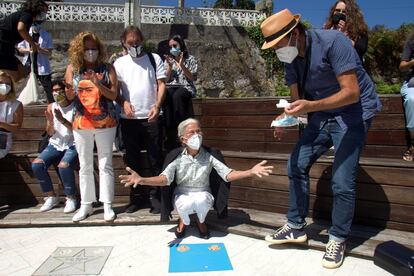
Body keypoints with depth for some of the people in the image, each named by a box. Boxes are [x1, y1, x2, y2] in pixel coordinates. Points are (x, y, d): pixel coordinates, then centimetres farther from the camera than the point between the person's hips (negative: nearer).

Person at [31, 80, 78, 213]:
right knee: (36, 164, -18)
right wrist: (50, 122, -14)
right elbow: (50, 133, 7)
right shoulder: (51, 107, 7)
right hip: (56, 144, 5)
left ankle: (71, 198, -9)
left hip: (73, 145, -5)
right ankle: (51, 197, 1)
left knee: (63, 165, -32)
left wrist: (62, 120, -23)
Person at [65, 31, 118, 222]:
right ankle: (86, 205, 21)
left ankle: (107, 205, 10)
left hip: (105, 123, -2)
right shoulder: (73, 68, 6)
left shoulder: (107, 68, 2)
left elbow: (113, 95, -5)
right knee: (85, 166, 10)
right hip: (81, 124, 2)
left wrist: (97, 84, -19)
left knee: (105, 165, 2)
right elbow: (69, 97, 1)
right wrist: (71, 90, -20)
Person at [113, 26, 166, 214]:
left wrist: (157, 106, -14)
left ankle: (155, 196, 14)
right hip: (128, 119, 2)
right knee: (132, 159, 9)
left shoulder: (154, 59, 6)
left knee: (155, 159, 2)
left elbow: (161, 84, 0)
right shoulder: (120, 63, 10)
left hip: (151, 117, -2)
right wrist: (123, 103, -11)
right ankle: (137, 196, 22)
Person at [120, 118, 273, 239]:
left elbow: (228, 175, -12)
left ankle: (201, 221, 5)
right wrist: (142, 180, -40)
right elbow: (165, 179, -20)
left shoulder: (208, 157, -7)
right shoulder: (177, 158, -9)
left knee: (200, 201, -36)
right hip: (182, 195, 0)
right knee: (185, 205, -35)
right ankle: (184, 221, 7)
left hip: (203, 194, 0)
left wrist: (250, 172, -29)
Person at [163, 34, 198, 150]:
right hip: (171, 86, 3)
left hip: (186, 87, -2)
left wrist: (182, 65, -10)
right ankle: (170, 131, -36)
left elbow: (193, 78, 0)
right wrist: (170, 66, -3)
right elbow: (166, 79, 12)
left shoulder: (190, 59, 10)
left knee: (177, 96, -39)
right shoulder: (168, 60, 19)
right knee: (166, 96, -35)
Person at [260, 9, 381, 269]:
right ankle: (296, 227, 17)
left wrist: (311, 106, -40)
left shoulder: (333, 41, -22)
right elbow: (297, 98, 2)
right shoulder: (291, 58, -1)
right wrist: (286, 118, -19)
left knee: (342, 181, -10)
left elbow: (351, 93, -27)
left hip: (353, 111, -6)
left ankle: (338, 240, 13)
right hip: (322, 113, 7)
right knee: (296, 165, 1)